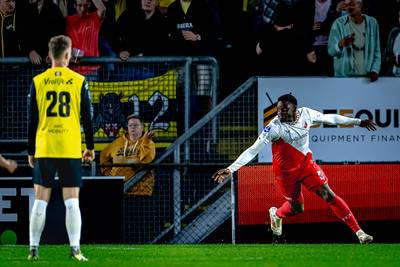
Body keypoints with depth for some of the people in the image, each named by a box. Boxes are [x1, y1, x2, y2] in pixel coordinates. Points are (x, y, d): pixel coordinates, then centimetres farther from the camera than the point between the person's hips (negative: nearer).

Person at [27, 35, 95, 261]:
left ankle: (34, 248, 5)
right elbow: (87, 117, 2)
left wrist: (31, 151, 12)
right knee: (72, 200, 0)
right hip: (71, 149, -1)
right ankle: (75, 249, -7)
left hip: (44, 149, 1)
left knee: (41, 200, 7)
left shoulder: (38, 82, 2)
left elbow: (32, 120, 4)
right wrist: (90, 148, 12)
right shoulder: (79, 81, 0)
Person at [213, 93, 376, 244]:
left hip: (306, 163, 3)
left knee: (329, 196, -6)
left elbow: (329, 118, 4)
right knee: (297, 208, 9)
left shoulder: (306, 114, -12)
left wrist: (358, 122, 12)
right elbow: (253, 150, -30)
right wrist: (230, 169, -38)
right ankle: (276, 214, 45)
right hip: (286, 171, -3)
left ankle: (358, 232, -2)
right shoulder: (274, 127, -27)